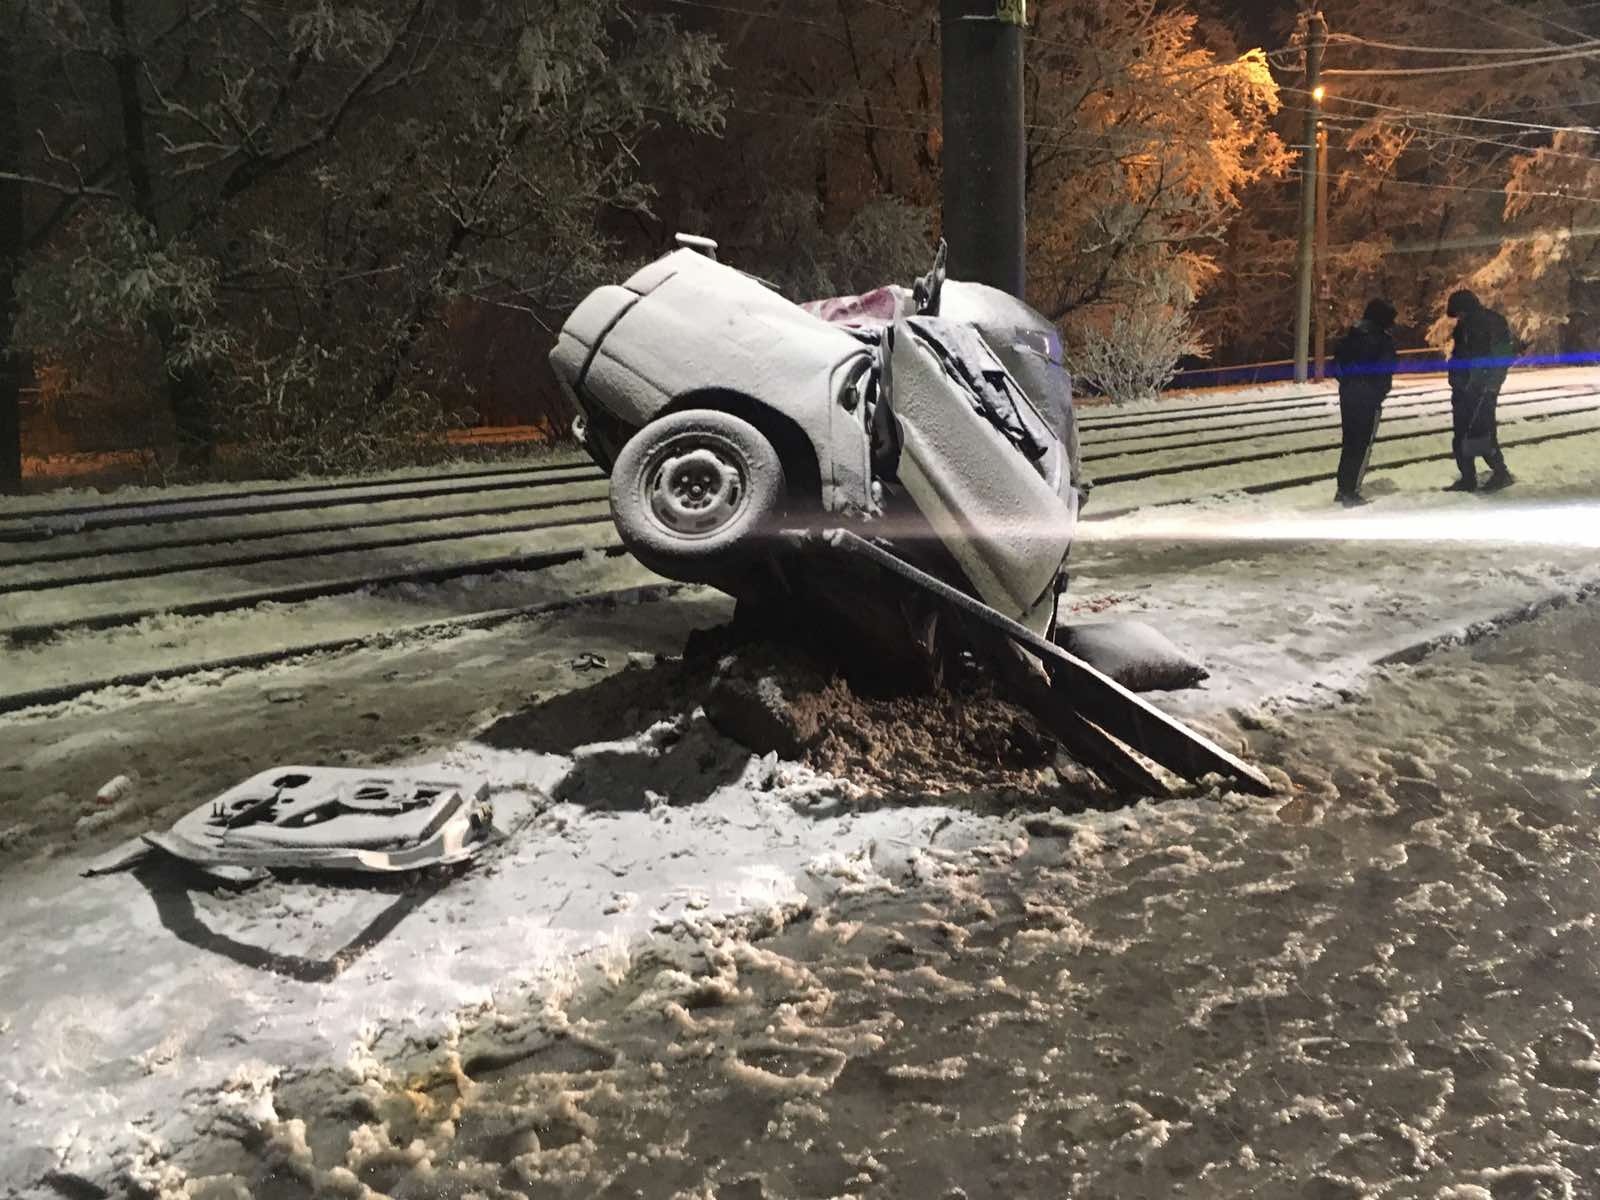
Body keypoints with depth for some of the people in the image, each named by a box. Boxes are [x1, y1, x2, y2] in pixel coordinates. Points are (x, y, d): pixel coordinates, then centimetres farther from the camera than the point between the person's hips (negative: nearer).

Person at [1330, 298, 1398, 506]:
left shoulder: (1349, 336, 7)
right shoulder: (1383, 341, -11)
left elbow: (1337, 364, 9)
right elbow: (1386, 373, -12)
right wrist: (1380, 393, 3)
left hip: (1347, 394, 6)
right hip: (1369, 399, -6)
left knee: (1349, 442, 16)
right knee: (1363, 445, 0)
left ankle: (1343, 489, 19)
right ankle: (1351, 491, -2)